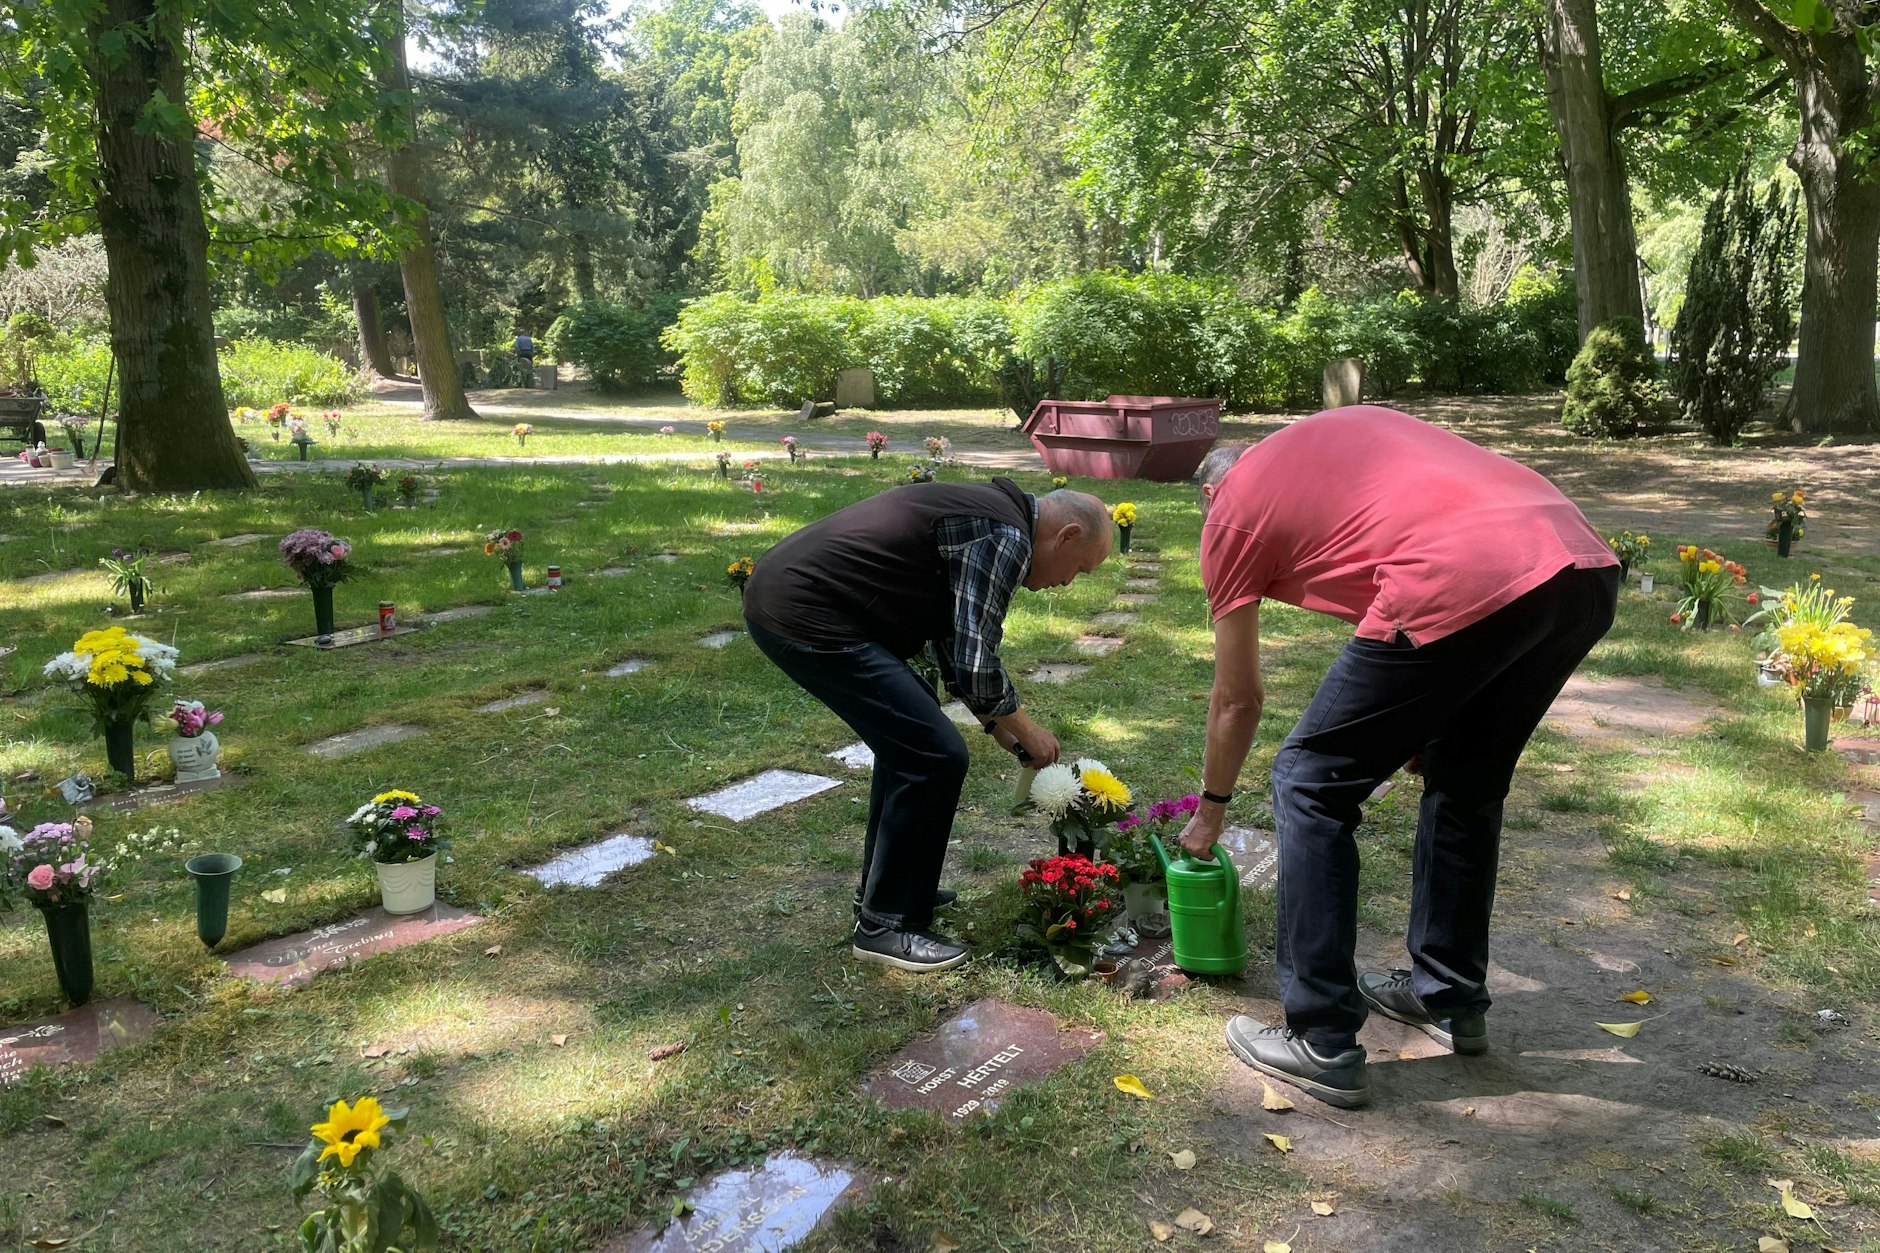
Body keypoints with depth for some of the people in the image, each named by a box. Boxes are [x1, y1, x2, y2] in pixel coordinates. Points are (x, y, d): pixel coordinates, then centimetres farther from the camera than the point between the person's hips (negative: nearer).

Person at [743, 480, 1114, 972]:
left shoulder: (982, 513, 21)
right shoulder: (1005, 537, -10)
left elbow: (957, 646, 27)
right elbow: (974, 666, -14)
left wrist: (1003, 729, 26)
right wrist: (1026, 732, 4)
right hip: (805, 616, -11)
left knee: (908, 734, 23)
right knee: (934, 757, -5)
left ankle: (883, 887, 33)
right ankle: (886, 923, 6)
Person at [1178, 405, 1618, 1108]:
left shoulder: (1231, 510, 18)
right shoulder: (1350, 424, 35)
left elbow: (1238, 699, 24)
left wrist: (1211, 811, 40)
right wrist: (1428, 713, 36)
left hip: (1466, 589, -7)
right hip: (1588, 570, 8)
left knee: (1310, 783, 11)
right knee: (1465, 782, 28)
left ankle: (1323, 1044, 16)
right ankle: (1449, 997, 42)